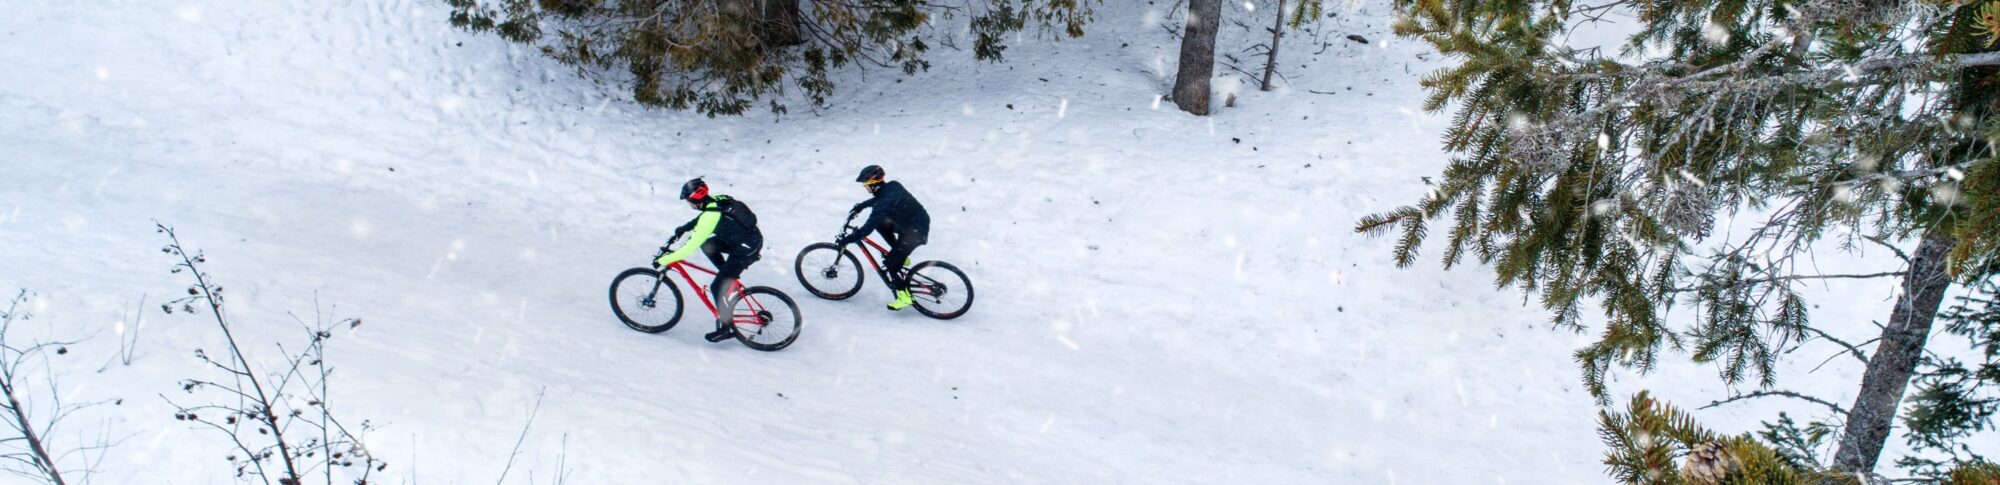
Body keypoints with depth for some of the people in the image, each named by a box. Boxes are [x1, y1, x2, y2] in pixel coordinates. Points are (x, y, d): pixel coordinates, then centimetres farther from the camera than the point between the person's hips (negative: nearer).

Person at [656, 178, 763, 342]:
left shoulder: (710, 218, -25)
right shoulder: (717, 200, -1)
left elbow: (689, 248, -24)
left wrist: (662, 260, -16)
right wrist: (684, 228, 26)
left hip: (746, 251, -9)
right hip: (752, 238, 9)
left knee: (716, 287, -2)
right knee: (706, 244, 17)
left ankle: (727, 328, 9)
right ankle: (729, 276, 24)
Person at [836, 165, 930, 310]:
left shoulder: (883, 205, -27)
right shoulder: (893, 186, -2)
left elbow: (866, 229, -25)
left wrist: (846, 240, -14)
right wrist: (861, 206, 25)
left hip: (915, 233, -9)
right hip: (920, 221, 9)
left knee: (890, 263, -1)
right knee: (879, 223, 16)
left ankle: (904, 296, 9)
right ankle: (900, 255, 22)